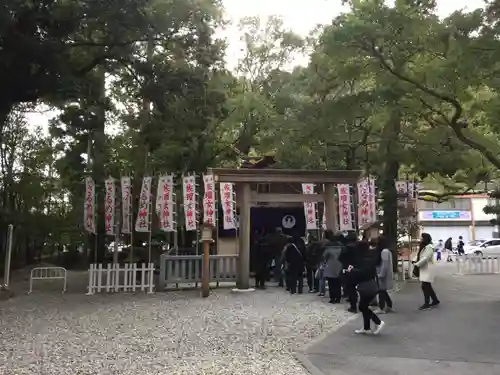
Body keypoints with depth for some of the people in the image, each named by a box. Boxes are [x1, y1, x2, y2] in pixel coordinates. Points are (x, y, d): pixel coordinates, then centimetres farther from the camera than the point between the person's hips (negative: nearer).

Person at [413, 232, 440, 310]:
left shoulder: (429, 247, -15)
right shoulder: (423, 247, 16)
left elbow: (425, 258, -23)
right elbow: (419, 257, 18)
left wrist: (416, 264, -19)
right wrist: (415, 263, 3)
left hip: (427, 270, -10)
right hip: (423, 269, 10)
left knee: (425, 286, -6)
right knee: (428, 287, 15)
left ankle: (427, 304, 2)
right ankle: (435, 300, 28)